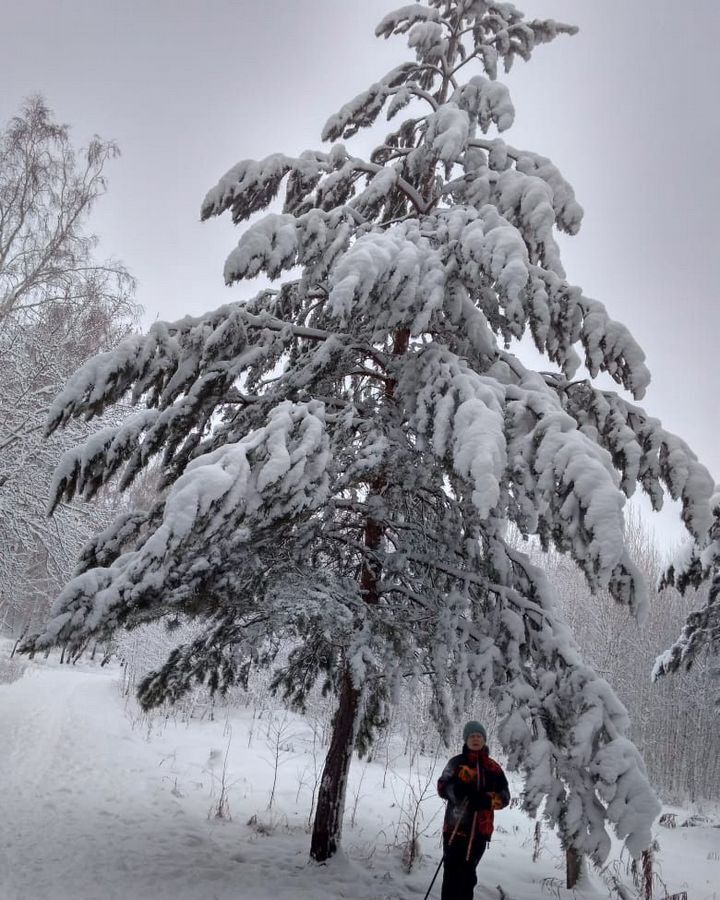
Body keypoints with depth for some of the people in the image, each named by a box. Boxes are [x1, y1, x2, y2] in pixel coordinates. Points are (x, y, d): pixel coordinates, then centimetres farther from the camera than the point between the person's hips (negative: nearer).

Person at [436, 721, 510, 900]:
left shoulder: (493, 767, 8)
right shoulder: (457, 762, 3)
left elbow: (504, 796, 7)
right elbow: (442, 787, 0)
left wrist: (488, 799, -13)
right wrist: (457, 789, -21)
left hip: (480, 828, 2)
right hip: (456, 825, -2)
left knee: (468, 872, 9)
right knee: (452, 870, -2)